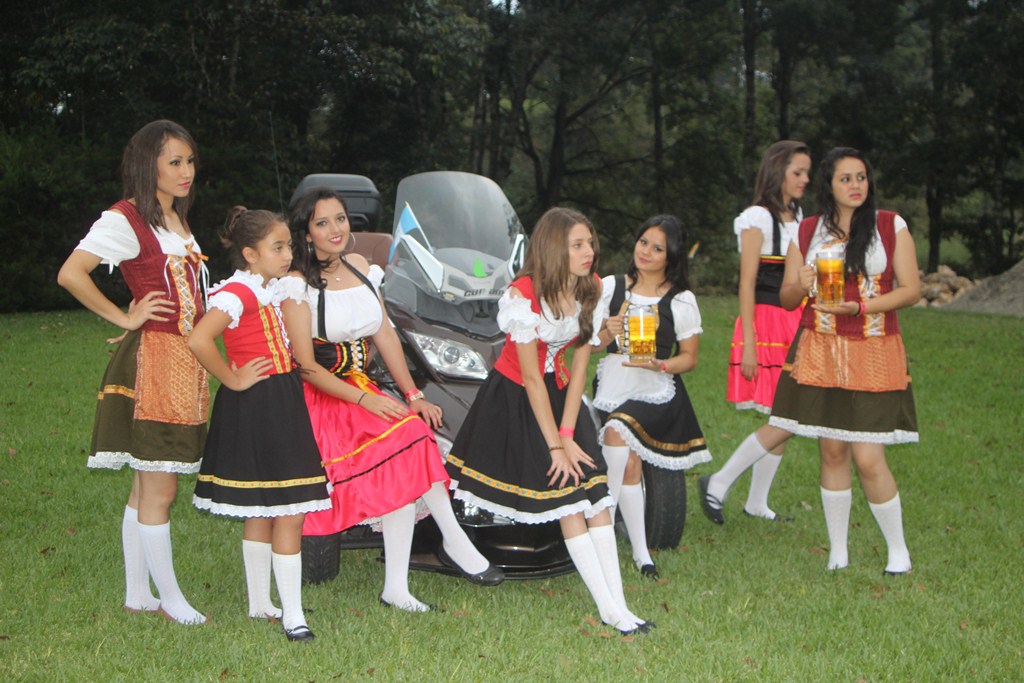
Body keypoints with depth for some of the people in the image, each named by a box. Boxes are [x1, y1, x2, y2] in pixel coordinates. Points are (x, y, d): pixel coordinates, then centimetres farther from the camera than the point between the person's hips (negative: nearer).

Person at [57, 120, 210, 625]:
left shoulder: (177, 221, 19)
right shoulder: (125, 219, -9)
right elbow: (70, 274, -20)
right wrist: (124, 318, -14)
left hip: (186, 362, 9)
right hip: (152, 361, -9)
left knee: (148, 488, 13)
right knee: (157, 492, -3)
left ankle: (137, 594, 19)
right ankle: (169, 598, 7)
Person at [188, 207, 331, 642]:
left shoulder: (272, 289, 14)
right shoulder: (238, 293, -14)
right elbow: (198, 340, -28)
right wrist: (232, 380, -20)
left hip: (282, 405, 9)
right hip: (255, 408, -9)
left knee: (263, 512, 15)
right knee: (289, 513, -9)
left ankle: (260, 604, 24)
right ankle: (292, 615, -5)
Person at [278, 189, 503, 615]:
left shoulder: (360, 268, 11)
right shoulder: (298, 286, -8)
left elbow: (386, 335, 11)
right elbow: (306, 367, -13)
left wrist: (413, 396, 2)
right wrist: (365, 400, -20)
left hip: (364, 392, 6)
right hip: (318, 401, -6)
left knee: (403, 468, -23)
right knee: (406, 437, -30)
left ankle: (396, 588, -22)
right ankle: (454, 541, -21)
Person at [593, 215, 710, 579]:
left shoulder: (681, 301, 3)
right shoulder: (610, 287, 9)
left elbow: (689, 357, 5)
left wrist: (658, 364, -14)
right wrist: (606, 334, -11)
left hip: (656, 392, -2)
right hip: (613, 387, 2)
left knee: (617, 433, -26)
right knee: (628, 465, -10)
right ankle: (640, 552, 1)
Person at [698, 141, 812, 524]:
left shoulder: (797, 217, 16)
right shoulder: (758, 218, -8)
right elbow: (747, 283, -12)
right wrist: (749, 344, -17)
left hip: (795, 324, 8)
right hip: (766, 323, -8)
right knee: (786, 421, -12)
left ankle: (757, 503, 16)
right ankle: (718, 484, -1)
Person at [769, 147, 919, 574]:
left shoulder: (891, 226, 2)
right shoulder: (807, 232, 7)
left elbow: (911, 290, -1)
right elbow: (786, 298, 9)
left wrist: (859, 307, -15)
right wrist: (801, 286, -14)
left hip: (873, 354, -2)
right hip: (819, 354, 2)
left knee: (868, 458, -7)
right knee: (832, 452, 5)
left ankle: (898, 550, 12)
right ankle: (837, 551, 18)